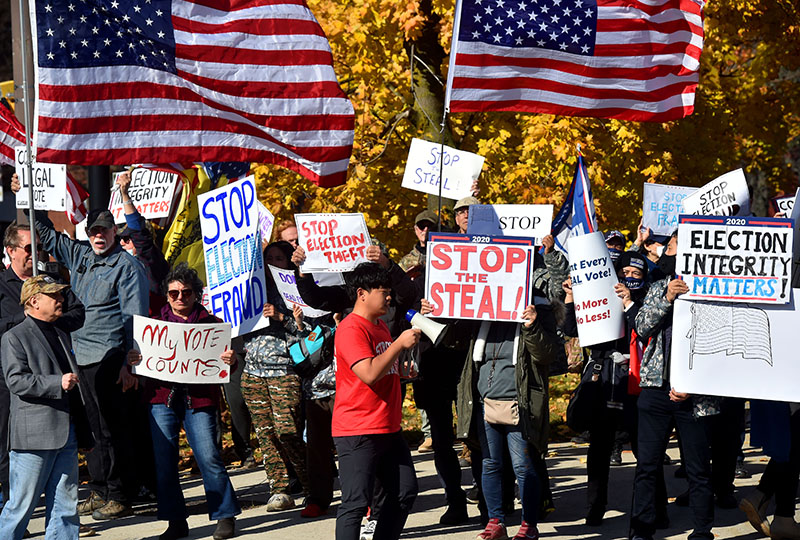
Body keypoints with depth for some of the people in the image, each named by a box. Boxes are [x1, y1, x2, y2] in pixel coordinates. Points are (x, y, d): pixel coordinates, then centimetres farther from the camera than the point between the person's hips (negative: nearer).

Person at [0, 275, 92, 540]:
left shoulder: (61, 336, 21)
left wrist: (82, 432, 22)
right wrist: (57, 383, -22)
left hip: (67, 436, 7)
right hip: (34, 437, -7)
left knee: (66, 505, 6)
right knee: (22, 504, -2)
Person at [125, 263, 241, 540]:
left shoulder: (211, 323, 7)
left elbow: (224, 357, 6)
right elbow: (144, 357, 14)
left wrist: (231, 360, -17)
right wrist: (133, 360, -8)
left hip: (199, 399, -3)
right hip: (162, 397, 3)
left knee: (208, 457, -9)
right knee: (164, 460, 1)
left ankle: (225, 516, 4)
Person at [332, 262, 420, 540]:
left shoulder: (381, 326, 18)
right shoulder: (350, 329, -14)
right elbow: (369, 373, -25)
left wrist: (402, 368, 18)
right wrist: (399, 344, -18)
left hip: (388, 429, 10)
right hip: (358, 432, -10)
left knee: (405, 491, 12)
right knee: (357, 502, -10)